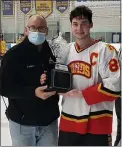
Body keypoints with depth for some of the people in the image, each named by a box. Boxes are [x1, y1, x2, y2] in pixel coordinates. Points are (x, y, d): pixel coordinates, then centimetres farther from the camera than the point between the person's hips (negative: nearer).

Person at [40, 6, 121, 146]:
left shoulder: (105, 50, -11)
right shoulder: (66, 50, 8)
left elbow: (114, 86, -17)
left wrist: (83, 94, -17)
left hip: (96, 123, -5)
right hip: (68, 121, 5)